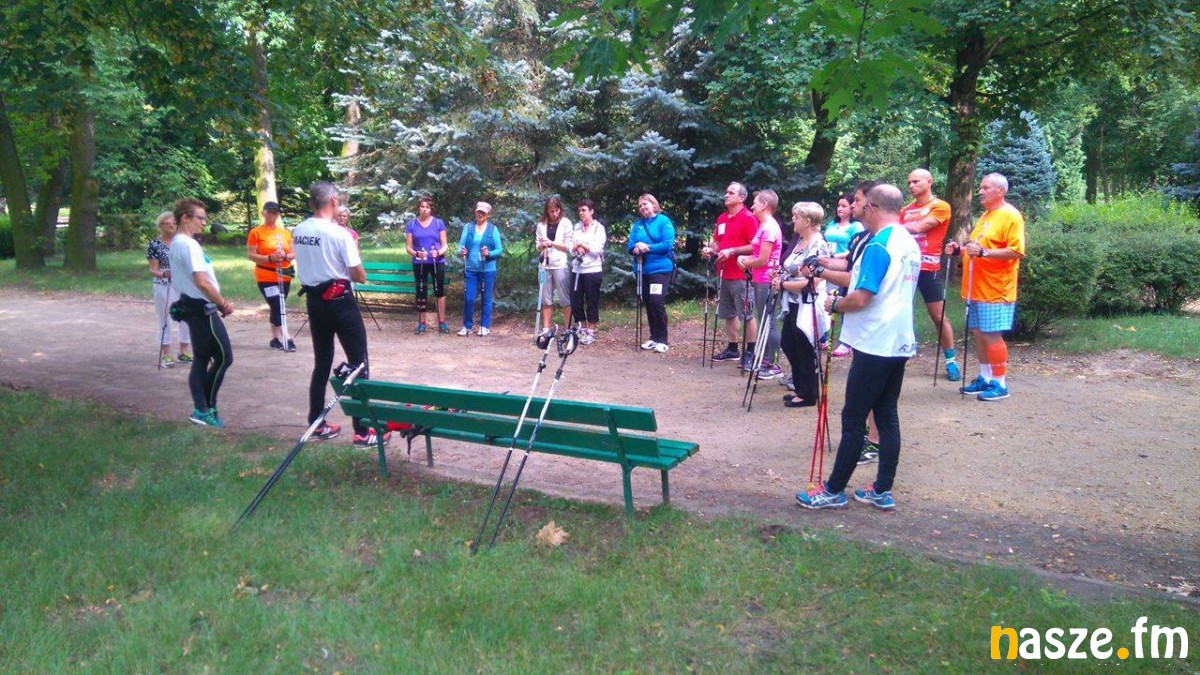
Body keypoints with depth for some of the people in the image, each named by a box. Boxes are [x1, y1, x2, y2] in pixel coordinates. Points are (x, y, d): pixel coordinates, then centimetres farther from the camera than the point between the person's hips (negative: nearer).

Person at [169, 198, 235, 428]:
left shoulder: (175, 244, 14)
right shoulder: (189, 245, -18)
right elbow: (202, 282, -25)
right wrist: (223, 304, -12)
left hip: (192, 306, 10)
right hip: (202, 308, -10)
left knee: (202, 359, 12)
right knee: (224, 357, -3)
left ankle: (200, 409, 14)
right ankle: (206, 409, 2)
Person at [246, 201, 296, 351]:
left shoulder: (285, 232, 10)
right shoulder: (256, 232, -4)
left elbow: (294, 254, 10)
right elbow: (251, 255, -8)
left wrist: (285, 256, -12)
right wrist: (270, 258, -21)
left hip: (284, 276, 5)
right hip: (266, 277, -5)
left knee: (278, 308, 12)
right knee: (277, 307, -11)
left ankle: (274, 338, 21)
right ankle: (287, 339, -13)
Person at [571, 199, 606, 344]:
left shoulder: (599, 227, -2)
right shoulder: (577, 227, 14)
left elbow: (596, 249, -12)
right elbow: (571, 248, 8)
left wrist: (581, 244, -4)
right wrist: (577, 247, -13)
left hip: (593, 270, -5)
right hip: (578, 269, 5)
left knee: (592, 302, 1)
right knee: (575, 301, 5)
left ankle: (591, 332, 10)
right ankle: (582, 329, 21)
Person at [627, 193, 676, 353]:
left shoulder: (664, 221, -4)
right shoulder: (637, 224, 12)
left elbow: (668, 244, -13)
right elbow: (630, 245, 9)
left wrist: (648, 247, -17)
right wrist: (635, 248, -14)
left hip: (661, 269, -6)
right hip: (643, 270, 6)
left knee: (657, 302, -14)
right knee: (648, 303, 11)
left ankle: (663, 339, -2)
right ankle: (654, 337, 22)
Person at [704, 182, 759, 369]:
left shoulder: (748, 218, -10)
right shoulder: (722, 218, 14)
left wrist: (732, 251, -20)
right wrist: (710, 249, 2)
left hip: (741, 275, -8)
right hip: (725, 274, 8)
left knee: (747, 315, -4)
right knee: (728, 313, 14)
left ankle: (750, 353, 1)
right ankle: (732, 349, 24)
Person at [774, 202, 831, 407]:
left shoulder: (818, 245, -16)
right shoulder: (800, 242, 12)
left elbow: (811, 283, -22)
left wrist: (782, 285, -15)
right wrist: (780, 278, 2)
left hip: (808, 306, -10)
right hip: (794, 305, 10)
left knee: (805, 352, 2)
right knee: (788, 345, 16)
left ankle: (808, 395, 16)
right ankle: (800, 389, 29)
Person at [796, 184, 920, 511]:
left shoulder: (879, 246, -17)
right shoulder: (911, 244, 12)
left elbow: (860, 298, -23)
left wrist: (834, 304, -1)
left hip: (874, 346, -9)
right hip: (900, 344, 9)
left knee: (853, 421, -1)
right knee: (887, 417, 11)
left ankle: (834, 490, 8)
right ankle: (882, 491, 16)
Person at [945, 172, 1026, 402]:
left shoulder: (1010, 216, -11)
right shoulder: (986, 215, 18)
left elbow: (1016, 251, -19)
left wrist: (984, 252, -27)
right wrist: (960, 249, 10)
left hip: (995, 290, -9)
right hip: (976, 289, 9)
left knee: (992, 335, -6)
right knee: (979, 333, 12)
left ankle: (1000, 384, 2)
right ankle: (985, 377, 21)